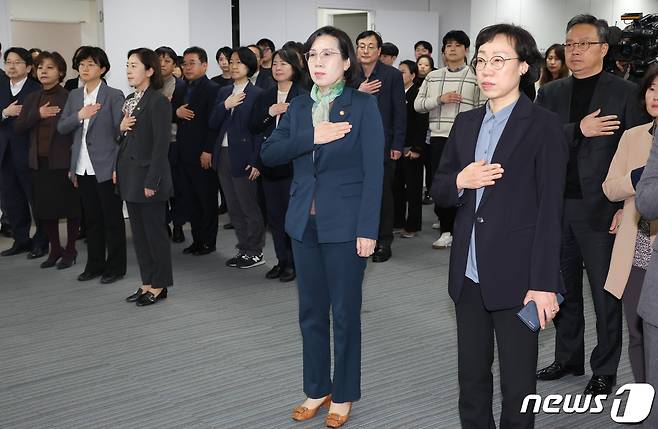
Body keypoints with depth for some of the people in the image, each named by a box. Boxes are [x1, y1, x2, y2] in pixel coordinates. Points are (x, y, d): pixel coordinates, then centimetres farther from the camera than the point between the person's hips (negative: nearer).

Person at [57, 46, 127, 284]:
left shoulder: (114, 95, -6)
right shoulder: (74, 96, 11)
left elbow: (120, 131, -9)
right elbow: (61, 127, 8)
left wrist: (119, 166, -13)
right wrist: (79, 116, -10)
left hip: (106, 167, -5)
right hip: (83, 168, 5)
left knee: (112, 219, 4)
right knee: (91, 219, 14)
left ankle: (115, 266, 14)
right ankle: (95, 265, 24)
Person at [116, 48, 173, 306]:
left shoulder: (158, 101, -12)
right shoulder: (130, 100, 13)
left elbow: (161, 144, -16)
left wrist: (152, 181, -18)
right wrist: (121, 128, 2)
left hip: (148, 175, -8)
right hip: (129, 176, 8)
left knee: (154, 230, 1)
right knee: (138, 231, 12)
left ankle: (159, 285, 12)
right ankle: (147, 283, 22)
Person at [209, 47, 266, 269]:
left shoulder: (257, 94, -7)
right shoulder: (224, 92, 13)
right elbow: (213, 124, 7)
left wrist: (256, 162, -15)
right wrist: (225, 106, -11)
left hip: (243, 157, -7)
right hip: (223, 156, 7)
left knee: (249, 207, 2)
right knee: (234, 209, 12)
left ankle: (255, 252, 13)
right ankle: (243, 249, 23)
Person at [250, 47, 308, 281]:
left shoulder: (303, 97, -6)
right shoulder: (265, 97, 12)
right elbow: (254, 127, 6)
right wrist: (270, 113, -8)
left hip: (293, 164, -6)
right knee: (274, 214, 10)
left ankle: (294, 262, 10)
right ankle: (282, 260, 21)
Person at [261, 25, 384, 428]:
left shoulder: (363, 105, -5)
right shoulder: (299, 107, 8)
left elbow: (374, 171, -10)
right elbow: (269, 153, -3)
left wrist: (368, 229, -15)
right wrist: (311, 136, -17)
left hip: (345, 224, -4)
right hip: (304, 222, 5)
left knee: (345, 312, 7)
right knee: (311, 311, 12)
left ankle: (343, 395, 22)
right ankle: (317, 389, 28)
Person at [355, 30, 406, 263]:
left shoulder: (393, 75, -1)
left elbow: (400, 111, -3)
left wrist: (397, 145, -8)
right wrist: (358, 93, -14)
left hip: (382, 143, -3)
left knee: (383, 193, 2)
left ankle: (384, 242, 12)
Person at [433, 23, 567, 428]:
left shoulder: (544, 126, -7)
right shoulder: (466, 122, 11)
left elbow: (550, 210, -10)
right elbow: (438, 190, 13)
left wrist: (544, 284, -14)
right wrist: (460, 181, -11)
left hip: (516, 276, -5)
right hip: (469, 274, 5)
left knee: (518, 385, 6)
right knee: (471, 377, 16)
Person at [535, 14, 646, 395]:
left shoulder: (625, 93, -2)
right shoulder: (550, 94, 9)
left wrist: (627, 207, -12)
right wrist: (579, 130, -16)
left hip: (601, 210, -4)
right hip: (556, 207, 4)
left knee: (606, 294, 5)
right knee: (563, 290, 15)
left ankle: (605, 369, 19)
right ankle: (568, 358, 30)